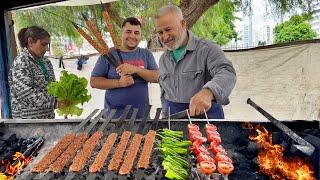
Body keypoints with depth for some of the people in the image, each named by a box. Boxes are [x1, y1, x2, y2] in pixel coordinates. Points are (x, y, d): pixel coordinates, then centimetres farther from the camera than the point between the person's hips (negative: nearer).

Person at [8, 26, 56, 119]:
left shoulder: (46, 62, 8)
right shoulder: (20, 63, -13)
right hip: (28, 117, -7)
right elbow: (26, 94, -22)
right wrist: (56, 101, -26)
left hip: (48, 115, 7)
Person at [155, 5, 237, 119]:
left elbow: (227, 73, -27)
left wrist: (208, 92, -46)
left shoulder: (207, 49, -10)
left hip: (206, 114, -5)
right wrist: (166, 116, 11)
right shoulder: (163, 59, 10)